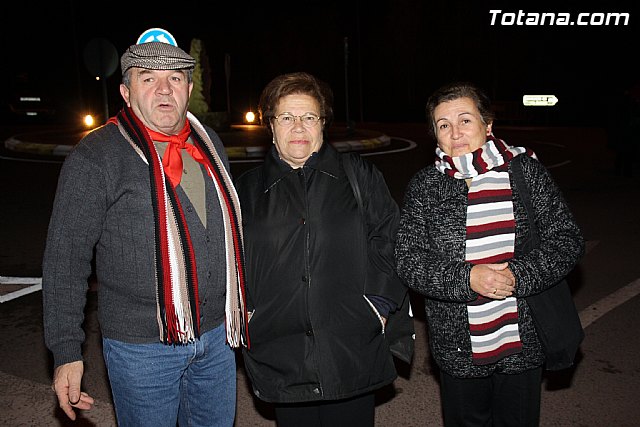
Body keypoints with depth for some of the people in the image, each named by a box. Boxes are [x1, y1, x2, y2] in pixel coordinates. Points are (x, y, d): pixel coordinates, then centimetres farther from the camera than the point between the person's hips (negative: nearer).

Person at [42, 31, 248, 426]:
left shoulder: (210, 144, 5)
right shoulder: (95, 157, -11)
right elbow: (65, 258, -10)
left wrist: (242, 301, 17)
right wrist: (67, 351, -11)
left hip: (217, 335, 5)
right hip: (142, 345, -5)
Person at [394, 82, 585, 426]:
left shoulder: (526, 171, -4)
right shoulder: (423, 187, -4)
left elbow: (567, 240, -4)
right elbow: (408, 261, -8)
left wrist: (517, 276, -19)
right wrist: (467, 279, -22)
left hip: (523, 344, 1)